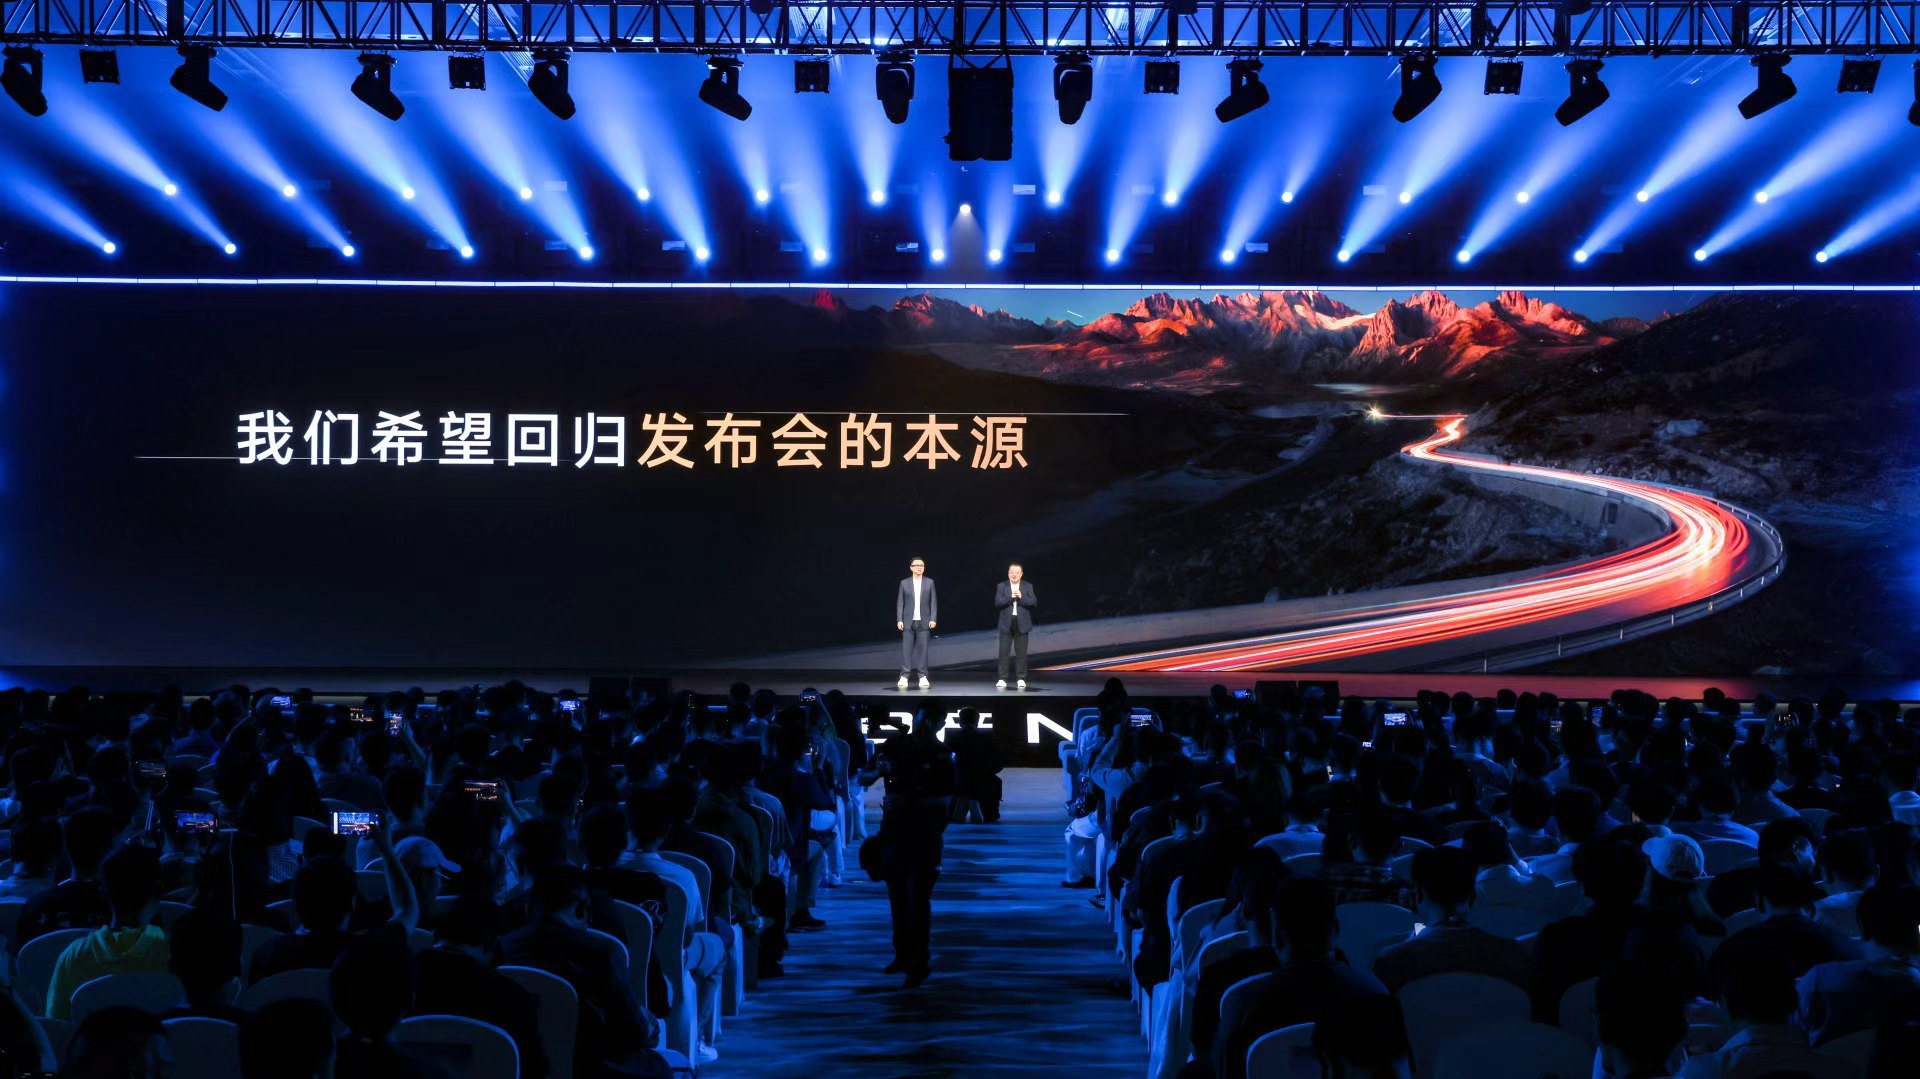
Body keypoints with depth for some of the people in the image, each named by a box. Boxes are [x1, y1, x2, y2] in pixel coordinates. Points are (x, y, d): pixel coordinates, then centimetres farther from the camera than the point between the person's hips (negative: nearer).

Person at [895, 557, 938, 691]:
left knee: (922, 649, 1)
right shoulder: (904, 583, 5)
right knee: (906, 649, -2)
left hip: (923, 622, 0)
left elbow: (933, 602, 4)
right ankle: (904, 677, 0)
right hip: (908, 621, 0)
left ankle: (922, 677, 5)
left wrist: (933, 619, -5)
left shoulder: (929, 582, 5)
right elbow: (900, 603, 4)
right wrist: (899, 620, -5)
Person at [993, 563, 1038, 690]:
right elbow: (998, 603, -8)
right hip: (1006, 623, 0)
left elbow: (1033, 602, -5)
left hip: (1021, 624, 0)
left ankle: (1021, 679, 9)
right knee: (1004, 652, 0)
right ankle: (1002, 679, 4)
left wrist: (1021, 597, -19)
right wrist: (1011, 597, -20)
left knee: (1021, 653, 3)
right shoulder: (1001, 586, 4)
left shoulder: (1028, 586, 5)